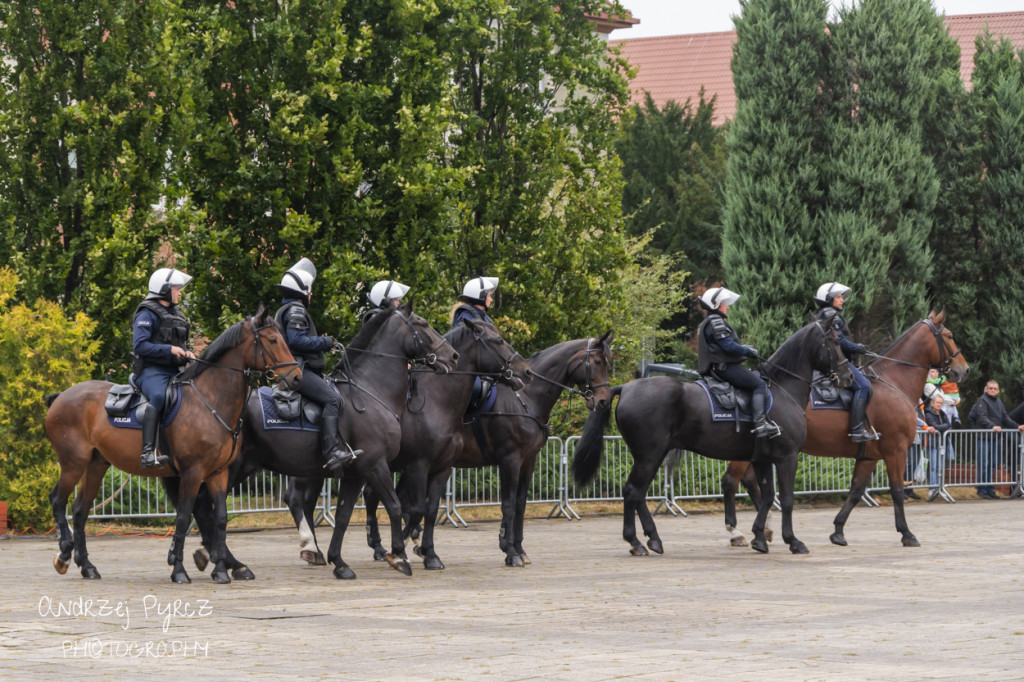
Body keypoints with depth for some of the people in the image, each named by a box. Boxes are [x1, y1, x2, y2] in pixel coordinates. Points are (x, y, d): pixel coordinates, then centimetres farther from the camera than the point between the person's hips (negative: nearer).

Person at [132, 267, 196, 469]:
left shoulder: (176, 314, 24)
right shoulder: (147, 314, -3)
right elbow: (140, 345, -13)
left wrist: (187, 353, 6)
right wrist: (169, 349, -19)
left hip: (173, 371, 9)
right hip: (151, 371, -9)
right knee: (158, 396, -37)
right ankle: (148, 452, -47)